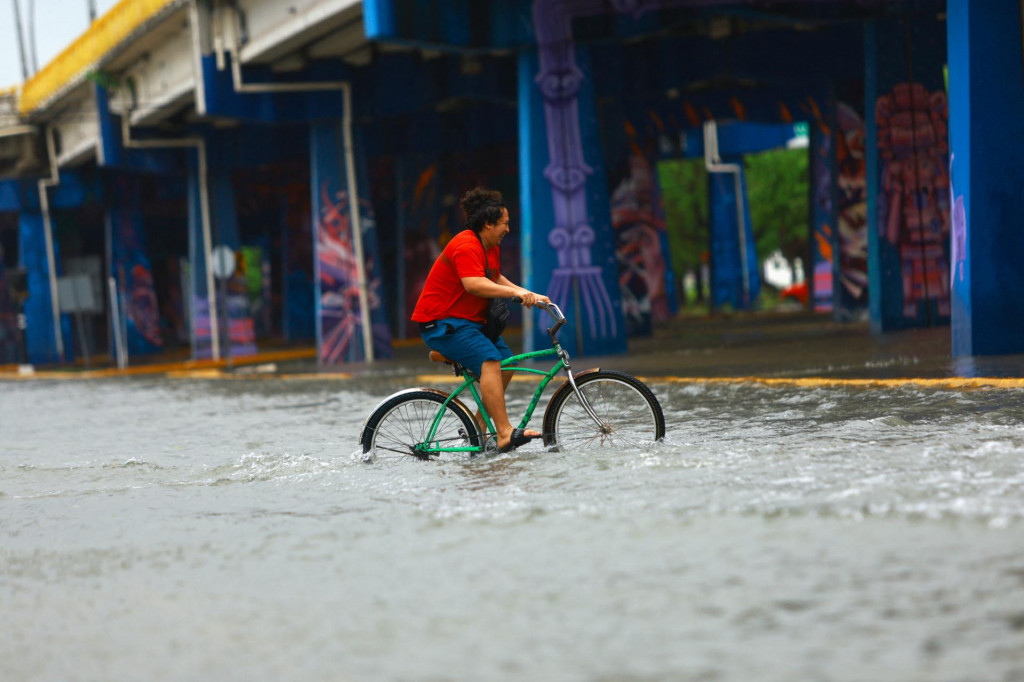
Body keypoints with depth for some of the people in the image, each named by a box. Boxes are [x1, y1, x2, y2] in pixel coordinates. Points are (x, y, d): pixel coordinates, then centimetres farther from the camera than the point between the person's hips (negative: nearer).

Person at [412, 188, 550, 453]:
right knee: (490, 360, -27)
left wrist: (528, 295, 13)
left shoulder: (491, 248, 13)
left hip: (469, 321, 10)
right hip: (441, 323, -10)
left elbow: (496, 279, 27)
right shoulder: (466, 246, -20)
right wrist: (515, 292, -40)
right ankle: (505, 434, -35)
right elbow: (474, 284, -34)